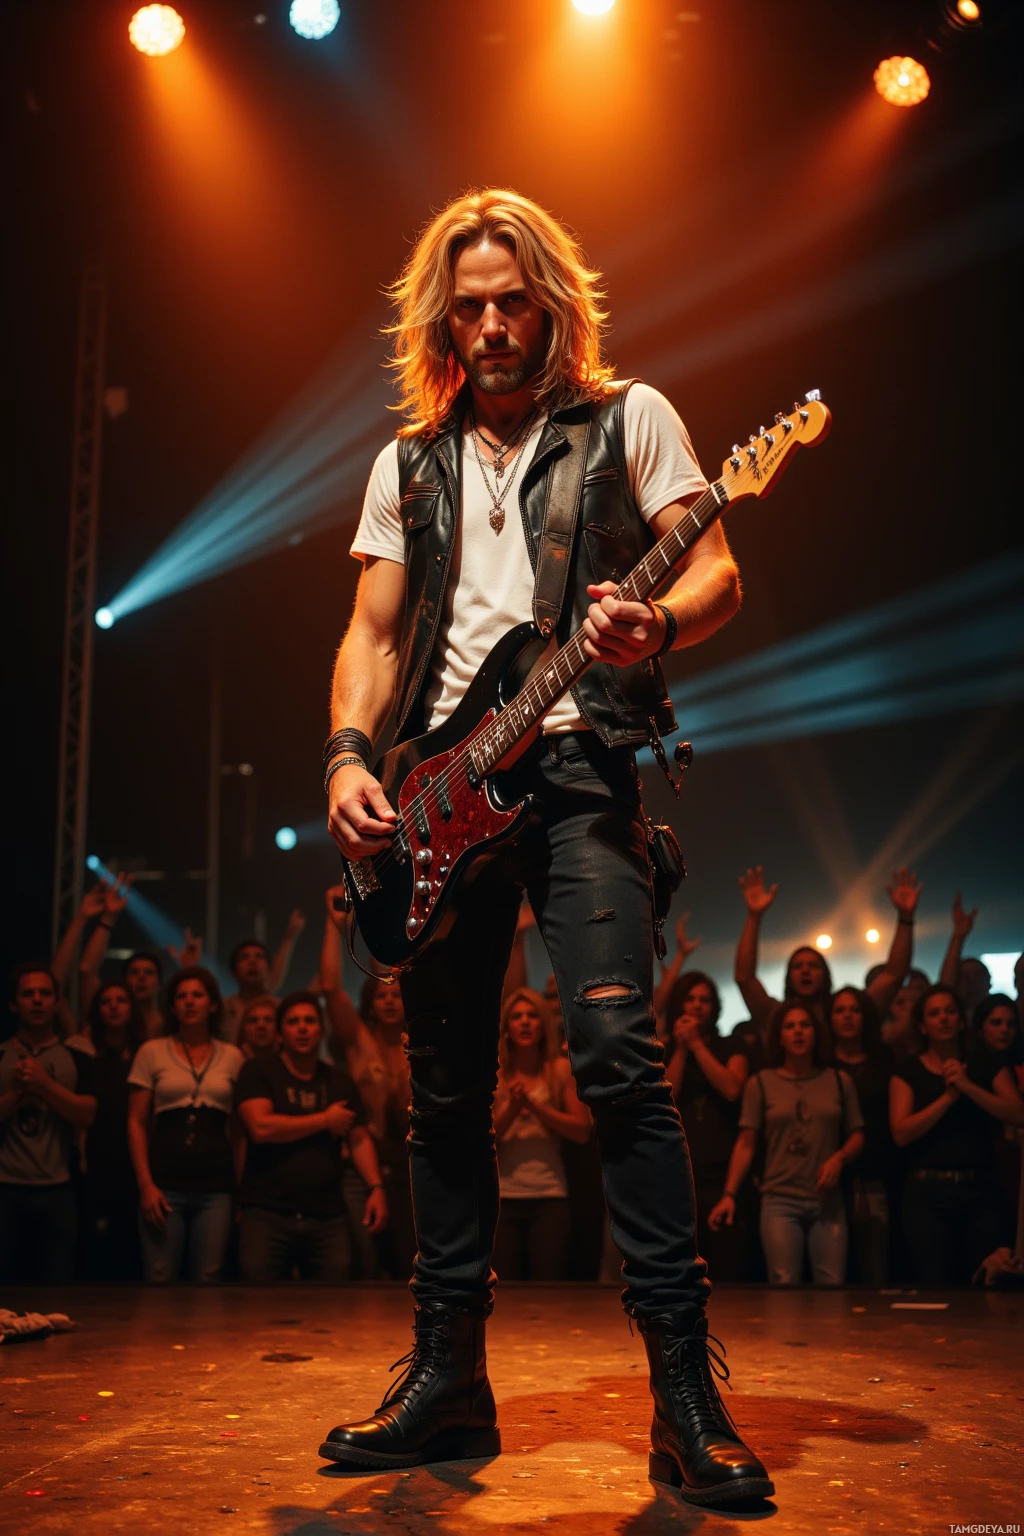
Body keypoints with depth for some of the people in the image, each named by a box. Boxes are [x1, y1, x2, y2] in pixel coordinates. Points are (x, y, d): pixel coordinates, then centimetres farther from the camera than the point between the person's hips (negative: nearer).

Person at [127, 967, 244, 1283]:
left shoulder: (232, 1056, 8)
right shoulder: (152, 1052, 4)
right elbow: (136, 1122, 4)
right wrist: (145, 1183, -5)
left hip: (216, 1188, 1)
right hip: (165, 1184, -1)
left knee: (208, 1281, 1)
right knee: (160, 1281, -3)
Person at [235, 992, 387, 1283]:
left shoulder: (340, 1080, 15)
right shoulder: (258, 1072, 2)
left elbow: (360, 1139, 14)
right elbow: (261, 1128, -13)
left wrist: (376, 1187, -4)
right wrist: (326, 1120, -4)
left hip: (329, 1217, 3)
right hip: (266, 1214, -3)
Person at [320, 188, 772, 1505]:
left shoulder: (626, 418, 8)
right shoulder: (409, 464, 18)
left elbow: (716, 572, 1)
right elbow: (374, 630, 15)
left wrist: (652, 625, -22)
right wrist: (349, 757, -2)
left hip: (577, 764, -4)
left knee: (616, 1052, -18)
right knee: (445, 1089, 5)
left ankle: (685, 1388, -11)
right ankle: (448, 1379, 16)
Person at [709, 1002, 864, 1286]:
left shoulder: (839, 1081, 7)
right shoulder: (761, 1083, 2)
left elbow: (857, 1136, 12)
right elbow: (746, 1144, 2)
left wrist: (839, 1158, -9)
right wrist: (729, 1194, -7)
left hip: (827, 1201, 2)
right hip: (779, 1201, -2)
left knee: (833, 1287, -1)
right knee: (785, 1286, -7)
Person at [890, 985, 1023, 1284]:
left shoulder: (987, 1067, 11)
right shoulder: (908, 1073, 5)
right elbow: (901, 1133, -8)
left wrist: (967, 1086, -12)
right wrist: (948, 1096, -10)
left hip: (981, 1189, 2)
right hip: (927, 1192, -1)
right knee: (935, 1290, -2)